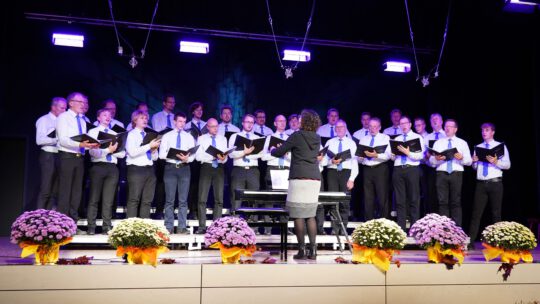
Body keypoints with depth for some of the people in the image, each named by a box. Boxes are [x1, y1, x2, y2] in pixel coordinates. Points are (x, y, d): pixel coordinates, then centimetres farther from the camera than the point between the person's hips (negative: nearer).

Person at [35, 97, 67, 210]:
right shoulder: (44, 120, -2)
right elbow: (39, 140, -13)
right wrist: (57, 139, -17)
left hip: (59, 157, 7)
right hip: (48, 156, -7)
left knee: (55, 191, 5)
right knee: (45, 190, -8)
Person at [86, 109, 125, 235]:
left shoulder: (115, 134, 18)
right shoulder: (93, 132, 6)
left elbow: (122, 153, 8)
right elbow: (93, 151, -9)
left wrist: (113, 150, -9)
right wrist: (108, 150, -19)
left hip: (112, 167, 4)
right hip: (98, 166, -3)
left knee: (109, 200, 3)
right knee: (94, 199, 0)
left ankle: (107, 227, 6)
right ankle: (91, 227, 4)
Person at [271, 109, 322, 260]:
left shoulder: (297, 136, -4)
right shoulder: (317, 138, 12)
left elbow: (279, 152, -1)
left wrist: (273, 150, 23)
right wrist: (290, 150, 36)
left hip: (299, 179, -6)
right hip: (315, 179, 6)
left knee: (298, 216, -1)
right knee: (310, 215, 10)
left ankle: (302, 250, -1)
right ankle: (313, 250, 7)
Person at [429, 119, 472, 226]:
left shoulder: (462, 143, 12)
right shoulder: (438, 143, 15)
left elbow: (469, 161, 6)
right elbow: (431, 160, 8)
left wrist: (461, 158, -15)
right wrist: (436, 158, -15)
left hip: (457, 174, -1)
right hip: (442, 174, 1)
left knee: (456, 202, -1)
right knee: (443, 201, -3)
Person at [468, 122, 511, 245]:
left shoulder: (500, 146, 5)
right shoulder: (478, 147, 14)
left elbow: (507, 165, -3)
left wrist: (496, 162, -20)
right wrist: (474, 161, -7)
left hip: (495, 183, -2)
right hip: (481, 183, 2)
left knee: (496, 213, 2)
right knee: (476, 212, -2)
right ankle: (470, 240, -4)